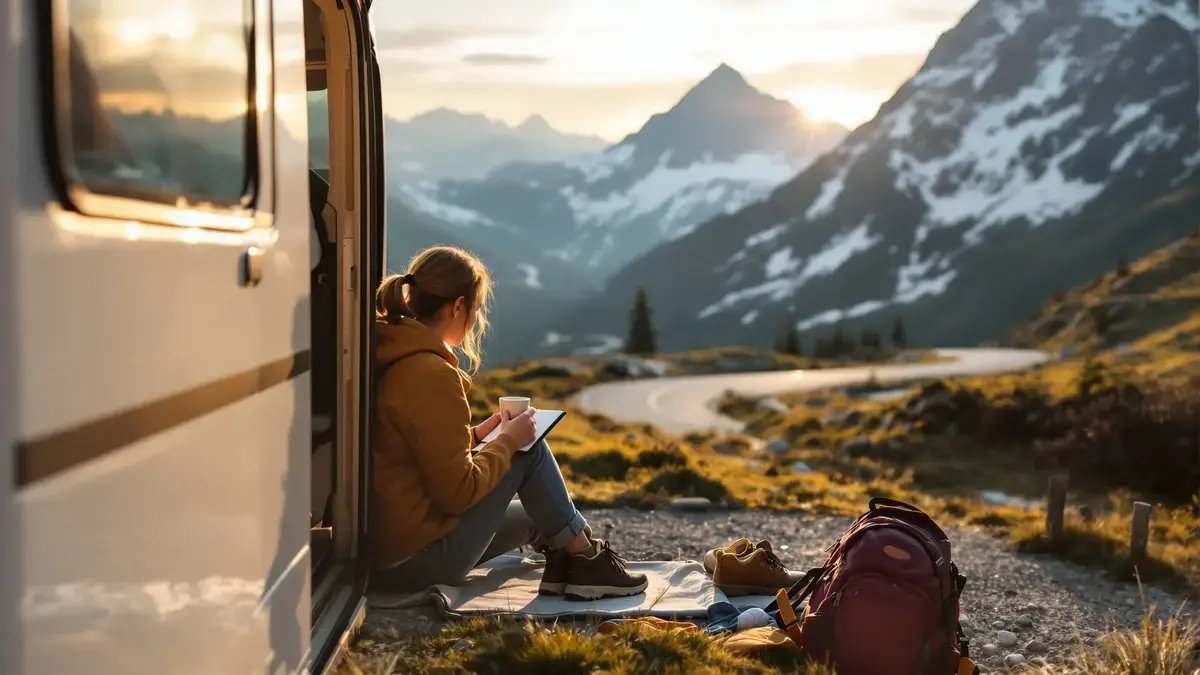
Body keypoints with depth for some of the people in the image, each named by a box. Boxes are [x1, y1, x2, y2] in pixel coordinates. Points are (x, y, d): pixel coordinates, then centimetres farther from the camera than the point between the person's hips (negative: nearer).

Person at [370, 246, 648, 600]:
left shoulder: (384, 356, 7)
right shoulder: (431, 374, -22)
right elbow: (456, 492, -21)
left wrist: (474, 434, 11)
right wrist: (509, 441, -7)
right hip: (420, 563, -10)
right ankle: (587, 561, 15)